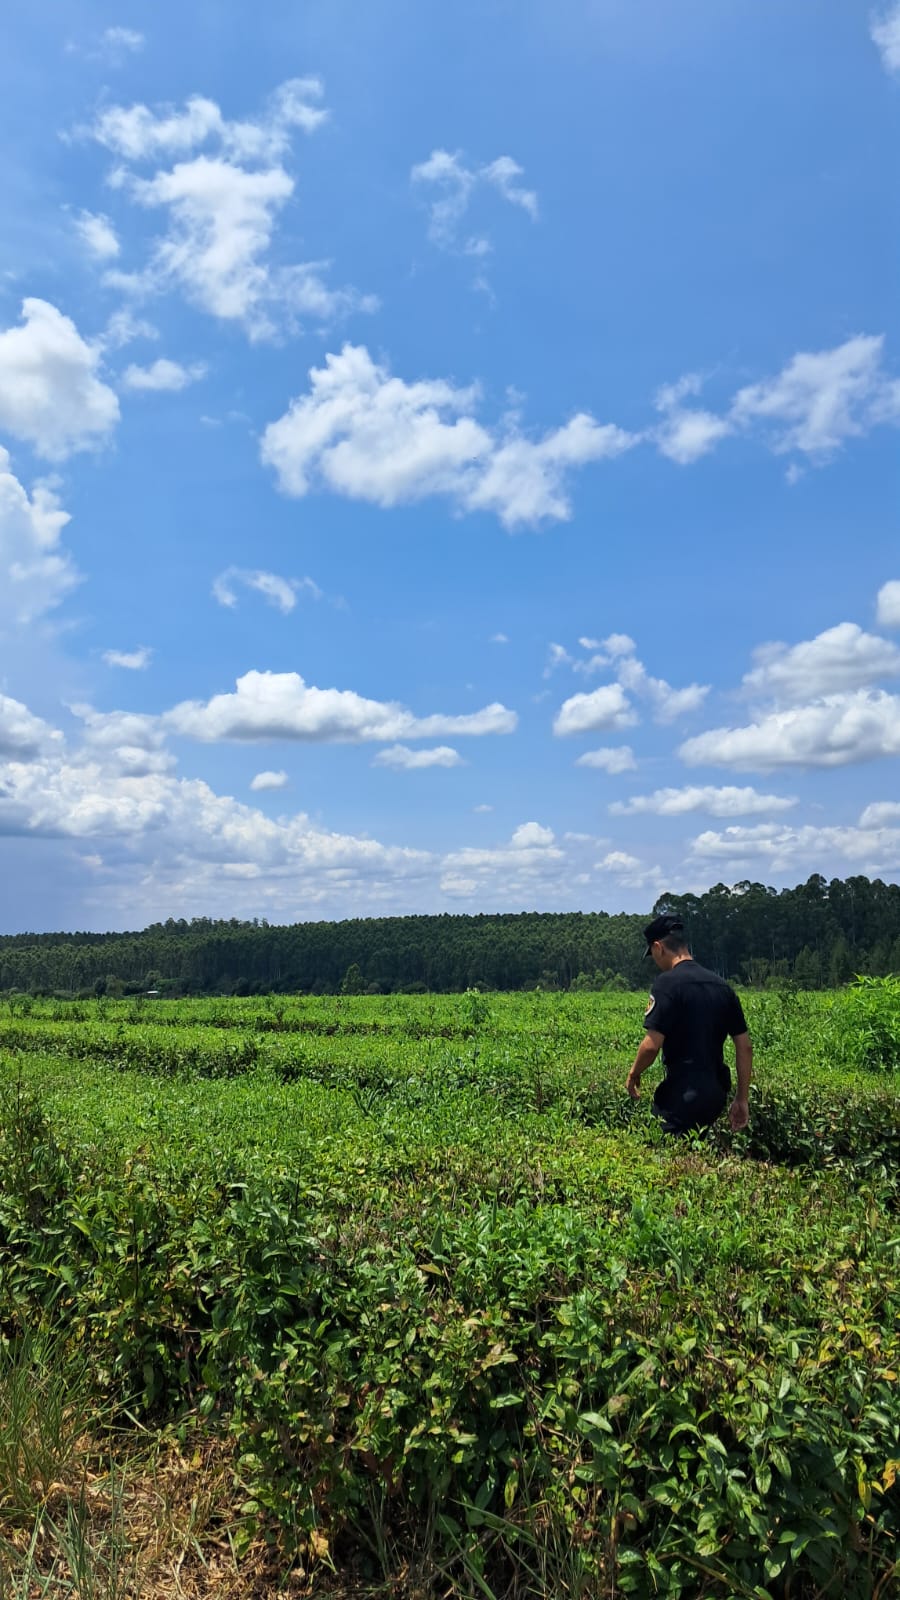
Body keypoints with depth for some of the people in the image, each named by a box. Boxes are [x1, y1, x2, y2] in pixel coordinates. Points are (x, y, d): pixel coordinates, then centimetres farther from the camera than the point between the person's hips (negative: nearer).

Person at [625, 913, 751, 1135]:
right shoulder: (721, 986, 10)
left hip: (682, 1097, -8)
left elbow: (652, 1045, -18)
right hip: (716, 1095, 8)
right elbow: (745, 1046, 11)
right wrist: (742, 1099, 16)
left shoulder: (668, 983, -13)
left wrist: (634, 1075, 1)